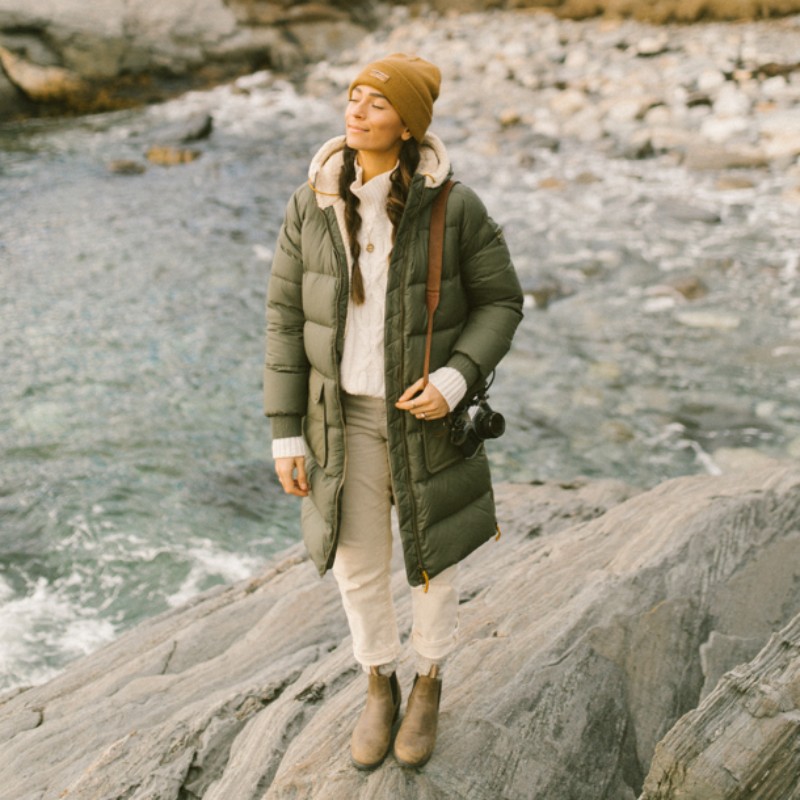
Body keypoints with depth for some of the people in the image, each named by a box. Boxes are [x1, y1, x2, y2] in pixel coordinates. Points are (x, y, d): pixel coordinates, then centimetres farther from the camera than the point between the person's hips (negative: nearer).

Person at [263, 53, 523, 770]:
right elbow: (287, 316, -4)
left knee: (430, 556, 14)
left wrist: (456, 380, -23)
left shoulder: (455, 206, -16)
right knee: (358, 563, 14)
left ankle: (429, 685, 43)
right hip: (347, 413, 2)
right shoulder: (311, 207, -9)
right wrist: (285, 432, -5)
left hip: (428, 410, -2)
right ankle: (380, 688, 42)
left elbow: (500, 302, -6)